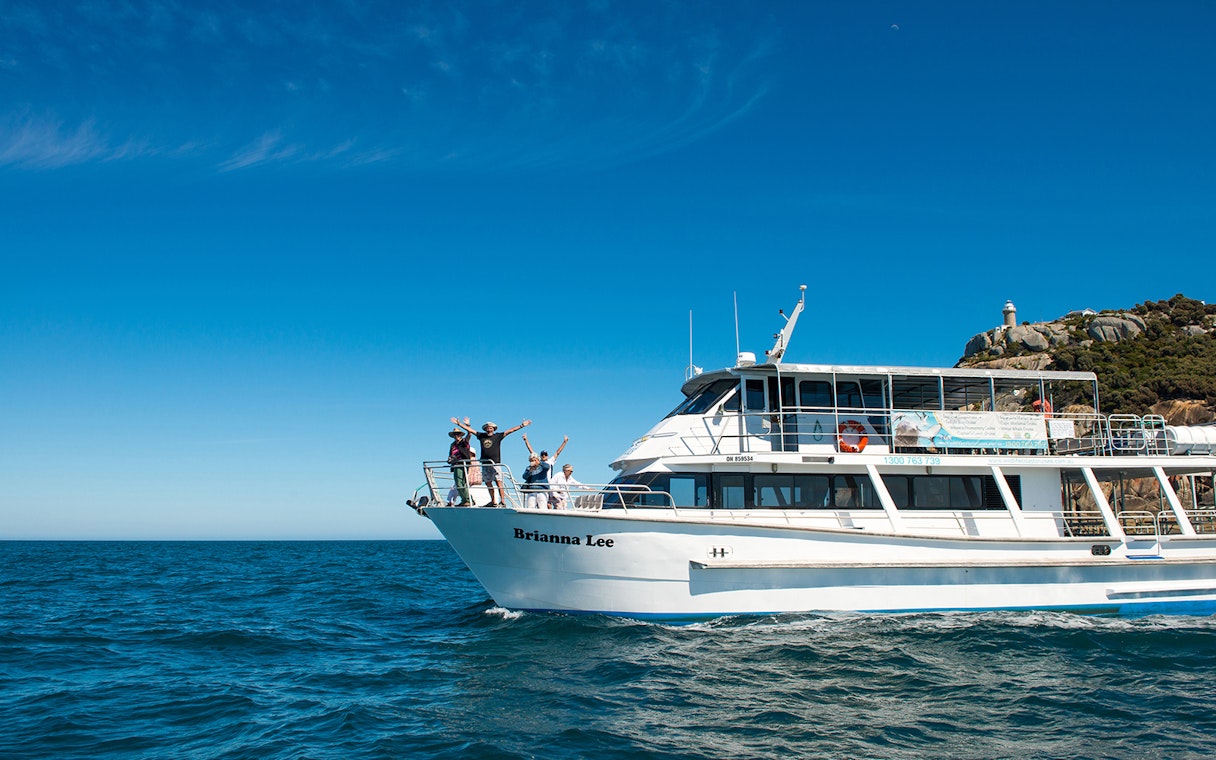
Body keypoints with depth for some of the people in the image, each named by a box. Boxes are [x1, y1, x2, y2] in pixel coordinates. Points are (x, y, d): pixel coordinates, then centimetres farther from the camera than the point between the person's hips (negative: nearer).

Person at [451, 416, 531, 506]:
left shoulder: (498, 436, 4)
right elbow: (470, 430, 16)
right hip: (485, 464, 4)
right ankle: (493, 502, 13)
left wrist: (522, 425, -5)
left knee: (498, 481, -12)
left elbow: (511, 430, 1)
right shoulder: (481, 436, 12)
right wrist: (459, 423, 17)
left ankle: (503, 501, -15)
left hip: (495, 463, -4)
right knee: (488, 482, 6)